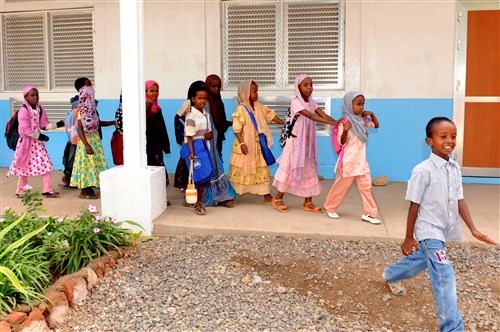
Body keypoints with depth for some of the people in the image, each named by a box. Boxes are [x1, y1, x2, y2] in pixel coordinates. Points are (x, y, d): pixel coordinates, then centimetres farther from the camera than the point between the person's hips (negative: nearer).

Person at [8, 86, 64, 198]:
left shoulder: (39, 109, 6)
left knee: (46, 164, -2)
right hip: (26, 141, -6)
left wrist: (58, 124, -4)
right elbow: (24, 129, -19)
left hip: (38, 141, 6)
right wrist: (39, 136, -19)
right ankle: (21, 191, 19)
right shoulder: (23, 110, -14)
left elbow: (45, 125, 8)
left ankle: (47, 190, 2)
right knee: (25, 166, 5)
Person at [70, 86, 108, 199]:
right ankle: (83, 191, 6)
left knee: (94, 163, 10)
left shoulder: (92, 110, 9)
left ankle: (89, 188, 19)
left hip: (94, 140, 8)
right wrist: (86, 145, -22)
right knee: (87, 164, -3)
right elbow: (80, 129, -16)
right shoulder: (82, 111, -12)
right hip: (86, 140, -8)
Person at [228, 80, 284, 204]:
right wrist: (241, 143, -21)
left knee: (262, 169, 6)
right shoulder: (241, 109, -15)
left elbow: (270, 115, 11)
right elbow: (237, 129, -16)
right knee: (240, 170, 4)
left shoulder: (259, 107, 4)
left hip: (257, 145, 6)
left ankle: (266, 194, 12)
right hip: (245, 145, -6)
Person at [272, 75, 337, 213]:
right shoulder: (296, 102, -17)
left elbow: (324, 115, -8)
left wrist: (337, 122, -25)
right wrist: (332, 123, -36)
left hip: (307, 142, 7)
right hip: (295, 141, -6)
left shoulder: (311, 102, 5)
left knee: (309, 169, 7)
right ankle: (278, 198, 15)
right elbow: (312, 116, -29)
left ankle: (308, 202, 15)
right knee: (290, 168, 0)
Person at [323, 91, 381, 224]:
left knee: (366, 186, 3)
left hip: (361, 160, 6)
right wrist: (345, 130, -35)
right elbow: (341, 142, -16)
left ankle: (368, 213, 8)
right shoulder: (345, 122, -15)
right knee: (341, 186, 6)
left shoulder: (362, 120, 5)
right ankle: (330, 207, 25)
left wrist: (371, 114, 3)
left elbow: (376, 125, 20)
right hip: (348, 161, -6)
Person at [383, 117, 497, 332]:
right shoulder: (423, 170, -20)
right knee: (444, 276, -12)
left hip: (444, 231, 8)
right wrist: (409, 237, -9)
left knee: (422, 260, 26)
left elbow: (460, 201, 2)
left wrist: (473, 230, -7)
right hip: (429, 231, -8)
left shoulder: (455, 168, 1)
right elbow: (414, 205, -15)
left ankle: (391, 275, 53)